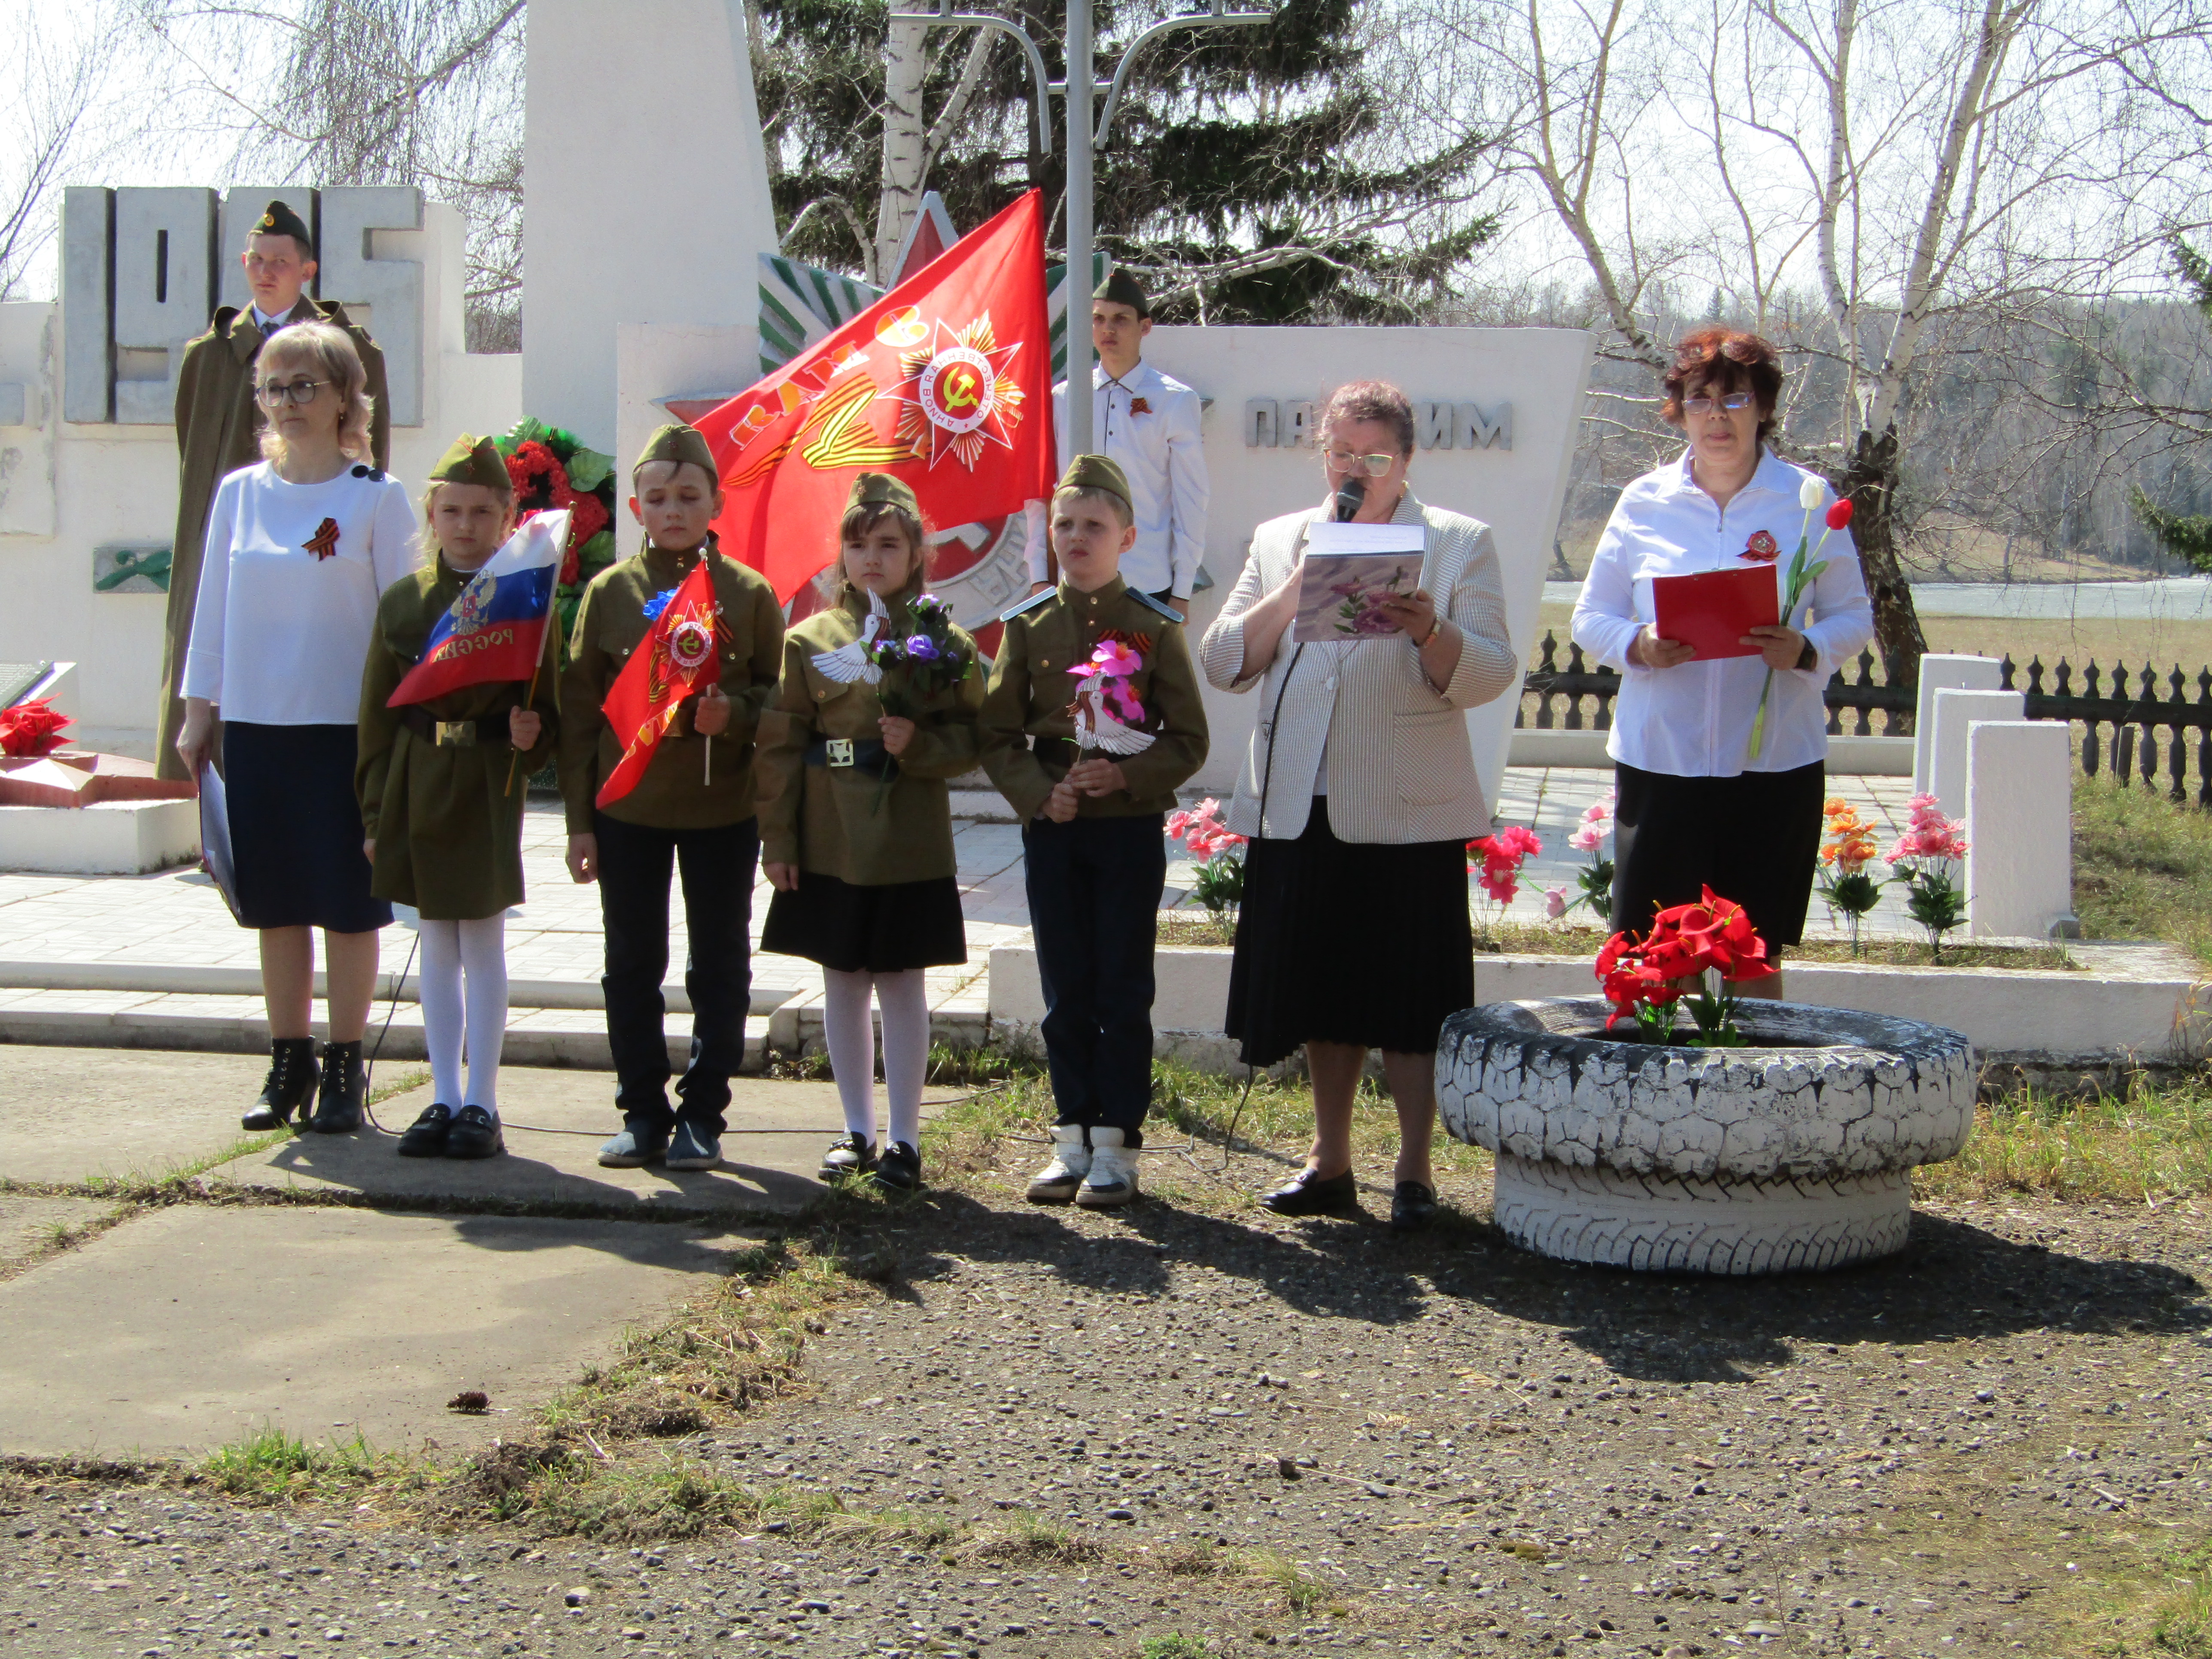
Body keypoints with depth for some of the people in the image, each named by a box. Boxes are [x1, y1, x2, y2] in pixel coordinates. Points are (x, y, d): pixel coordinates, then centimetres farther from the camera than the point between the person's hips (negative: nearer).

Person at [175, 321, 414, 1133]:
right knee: (276, 904, 9)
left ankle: (344, 1068, 12)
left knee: (347, 905, 2)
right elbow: (213, 607, 12)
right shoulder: (239, 493, 7)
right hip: (254, 723, 3)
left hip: (346, 724, -3)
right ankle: (288, 1063, 19)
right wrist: (199, 711, 10)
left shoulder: (376, 497, -3)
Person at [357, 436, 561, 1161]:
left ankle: (482, 1104, 10)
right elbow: (377, 711, 7)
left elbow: (549, 704, 4)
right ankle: (444, 1098, 18)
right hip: (418, 787, 3)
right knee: (436, 945, 10)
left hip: (489, 787, -3)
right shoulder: (403, 600, 5)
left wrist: (530, 735, -19)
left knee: (484, 945, 1)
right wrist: (374, 811, 5)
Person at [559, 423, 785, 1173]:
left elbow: (778, 698, 3)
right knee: (632, 965, 8)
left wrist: (733, 712, -21)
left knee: (720, 965, 6)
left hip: (724, 807, -1)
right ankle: (643, 1113, 19)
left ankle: (702, 1114, 17)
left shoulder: (749, 593, -1)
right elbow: (578, 707, 3)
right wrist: (580, 818, 0)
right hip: (627, 807, 1)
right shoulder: (610, 591, 1)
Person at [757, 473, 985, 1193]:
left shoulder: (943, 640, 1)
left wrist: (919, 744, -19)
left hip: (910, 843, -2)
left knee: (902, 986, 3)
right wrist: (777, 840, -1)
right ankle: (856, 1130, 23)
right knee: (842, 985, 9)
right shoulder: (809, 640, 4)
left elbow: (970, 736, 1)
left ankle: (904, 1137, 12)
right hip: (829, 843, 2)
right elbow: (782, 746, 3)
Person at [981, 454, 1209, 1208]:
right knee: (1065, 992, 8)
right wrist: (1041, 793, -11)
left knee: (1123, 992, 2)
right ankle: (1073, 1139, 18)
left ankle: (1117, 1145, 9)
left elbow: (1189, 741, -2)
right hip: (1051, 829, 3)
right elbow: (1000, 735, 5)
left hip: (1130, 828, -2)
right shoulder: (1030, 624, 4)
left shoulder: (1155, 627, -2)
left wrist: (1128, 776, -17)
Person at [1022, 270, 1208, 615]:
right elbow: (1041, 495, 11)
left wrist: (1182, 591, -1)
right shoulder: (1062, 400, 9)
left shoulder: (1175, 402, 2)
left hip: (1149, 586, -2)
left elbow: (1191, 500, 2)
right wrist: (1039, 577, 5)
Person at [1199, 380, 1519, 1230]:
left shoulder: (1460, 543, 5)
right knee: (1324, 992, 11)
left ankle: (1414, 1172, 10)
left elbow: (1488, 675, -5)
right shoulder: (1278, 540, 14)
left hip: (1408, 810, -3)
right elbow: (1224, 663, 5)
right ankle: (1330, 1162, 23)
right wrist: (1293, 592, -9)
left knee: (1408, 1000, -1)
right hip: (1299, 807, 3)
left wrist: (1429, 631, -25)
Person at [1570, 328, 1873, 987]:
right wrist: (1638, 646, -14)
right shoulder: (1644, 502, 6)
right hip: (1660, 759, 1)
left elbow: (1853, 615, 5)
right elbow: (1591, 617, 8)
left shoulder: (1809, 500, 3)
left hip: (1774, 760, 0)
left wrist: (1807, 650, -16)